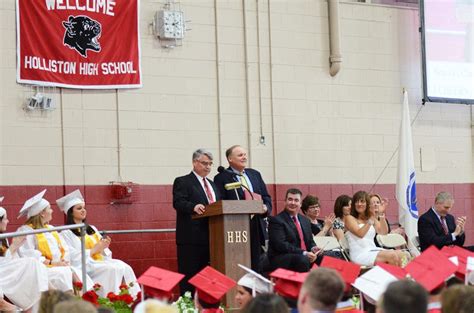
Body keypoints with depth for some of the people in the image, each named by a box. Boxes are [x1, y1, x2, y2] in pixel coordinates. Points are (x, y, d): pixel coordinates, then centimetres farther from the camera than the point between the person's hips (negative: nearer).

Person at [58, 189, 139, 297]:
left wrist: (104, 247, -4)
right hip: (85, 266, -6)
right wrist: (94, 250, -12)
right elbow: (73, 257, -10)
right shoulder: (66, 234, 1)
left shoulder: (92, 229, 23)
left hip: (101, 261, 6)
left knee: (125, 267, -22)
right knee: (114, 270, -30)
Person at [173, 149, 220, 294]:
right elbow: (178, 203, -15)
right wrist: (194, 207, -33)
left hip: (211, 237, 7)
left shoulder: (212, 184, 24)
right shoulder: (182, 182, 0)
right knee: (189, 275, -6)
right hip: (191, 237, -7)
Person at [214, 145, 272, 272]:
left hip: (257, 227, 6)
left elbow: (266, 198, 18)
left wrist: (266, 208, -3)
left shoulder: (255, 174, 17)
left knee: (256, 265, 7)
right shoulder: (222, 178, -2)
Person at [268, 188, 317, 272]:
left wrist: (313, 249, -4)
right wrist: (304, 253, -21)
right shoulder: (276, 220, -3)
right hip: (281, 260, -7)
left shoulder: (305, 220, 21)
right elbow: (280, 245, -14)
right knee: (303, 259, -36)